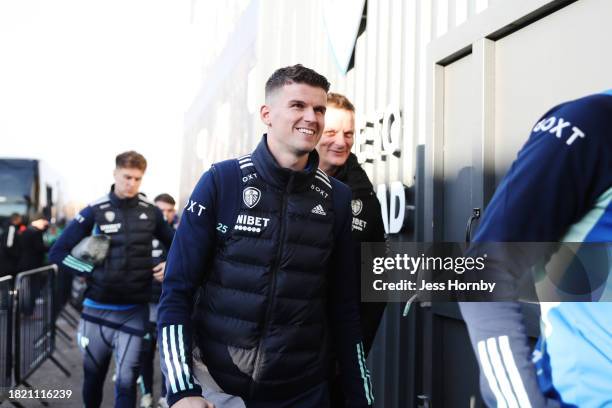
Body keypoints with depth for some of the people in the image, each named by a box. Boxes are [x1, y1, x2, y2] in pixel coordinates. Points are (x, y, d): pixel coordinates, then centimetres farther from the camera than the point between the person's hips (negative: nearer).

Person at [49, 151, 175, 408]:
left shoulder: (151, 212, 1)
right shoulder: (95, 211, -5)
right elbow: (58, 252, -2)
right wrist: (91, 272, -10)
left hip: (134, 311, 0)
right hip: (97, 309, 0)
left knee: (126, 381, -5)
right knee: (93, 376, 17)